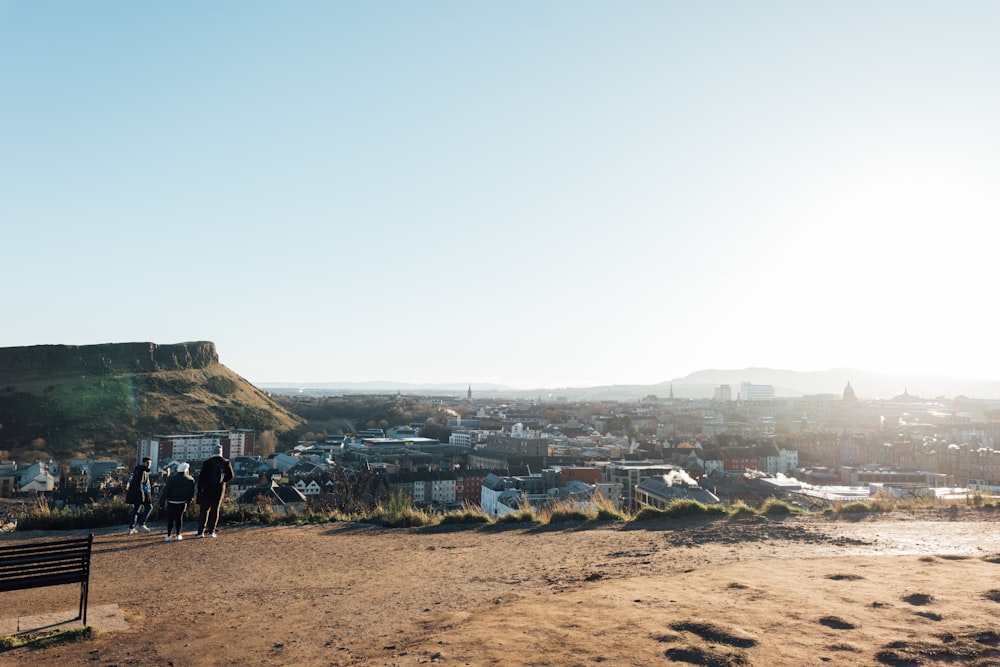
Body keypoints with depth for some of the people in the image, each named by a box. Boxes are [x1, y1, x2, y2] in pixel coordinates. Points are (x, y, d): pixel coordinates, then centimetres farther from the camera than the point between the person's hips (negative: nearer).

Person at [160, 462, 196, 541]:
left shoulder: (172, 478, -4)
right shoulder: (190, 480, 1)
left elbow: (166, 491, -6)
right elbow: (191, 493, 6)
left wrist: (161, 503, -2)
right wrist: (188, 502, 17)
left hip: (171, 502, -1)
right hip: (182, 502, 1)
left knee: (170, 518, 6)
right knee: (179, 518, 11)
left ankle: (168, 535, 4)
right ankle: (177, 535, 12)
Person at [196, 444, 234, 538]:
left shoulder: (207, 462, -8)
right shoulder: (226, 462, -2)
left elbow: (201, 476, -7)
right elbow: (230, 475, 3)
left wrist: (199, 489, 0)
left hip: (208, 489, -1)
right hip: (220, 488, 1)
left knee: (204, 510, 5)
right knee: (215, 509, 8)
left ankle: (201, 531, 2)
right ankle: (211, 531, 7)